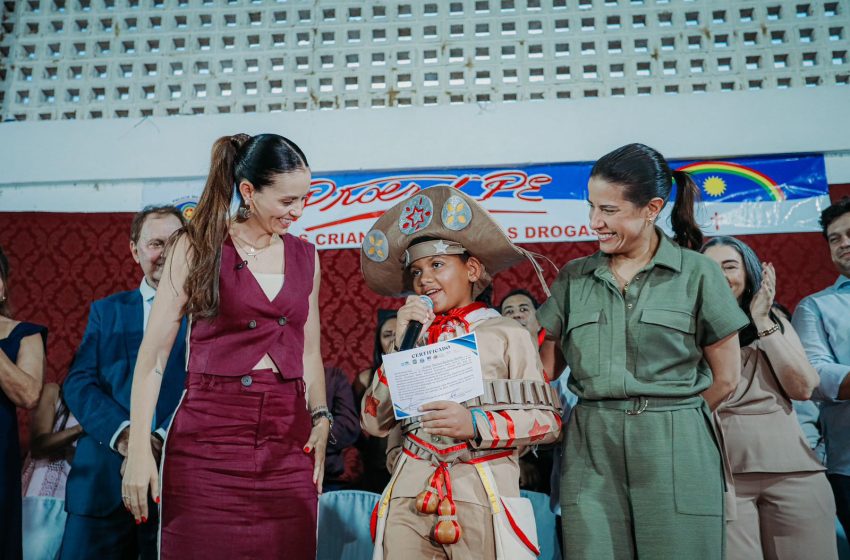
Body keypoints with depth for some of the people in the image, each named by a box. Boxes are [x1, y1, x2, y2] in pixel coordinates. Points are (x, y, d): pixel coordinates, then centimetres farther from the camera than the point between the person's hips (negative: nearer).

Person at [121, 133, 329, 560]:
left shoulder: (305, 256, 9)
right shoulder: (197, 247, -1)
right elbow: (153, 354, -3)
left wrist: (320, 417, 1)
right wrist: (138, 449, -8)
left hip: (289, 442, 3)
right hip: (208, 439, -3)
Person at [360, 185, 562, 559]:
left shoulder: (507, 334, -2)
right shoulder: (411, 336, 7)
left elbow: (547, 420, -4)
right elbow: (375, 423, 1)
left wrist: (477, 424, -17)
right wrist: (401, 346, -6)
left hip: (483, 494, -2)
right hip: (410, 493, 3)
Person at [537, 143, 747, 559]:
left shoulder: (697, 272, 0)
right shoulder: (573, 278, 8)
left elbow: (725, 378, 4)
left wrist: (669, 419, 7)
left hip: (676, 454, -2)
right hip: (591, 451, 2)